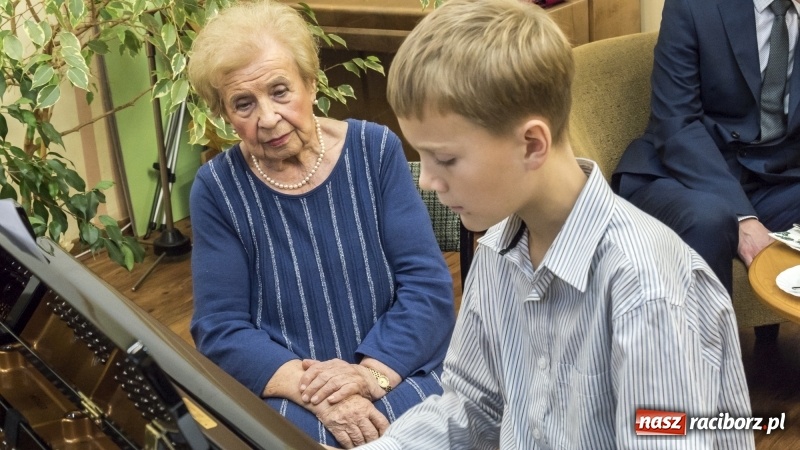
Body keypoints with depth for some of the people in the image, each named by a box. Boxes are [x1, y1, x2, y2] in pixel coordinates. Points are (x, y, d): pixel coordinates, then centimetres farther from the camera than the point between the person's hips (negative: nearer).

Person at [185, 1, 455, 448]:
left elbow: (428, 285, -5)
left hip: (398, 374, 0)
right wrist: (308, 390, -18)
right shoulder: (217, 188, -2)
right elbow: (221, 328, -4)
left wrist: (371, 373, -18)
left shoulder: (376, 150, -2)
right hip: (282, 391, 0)